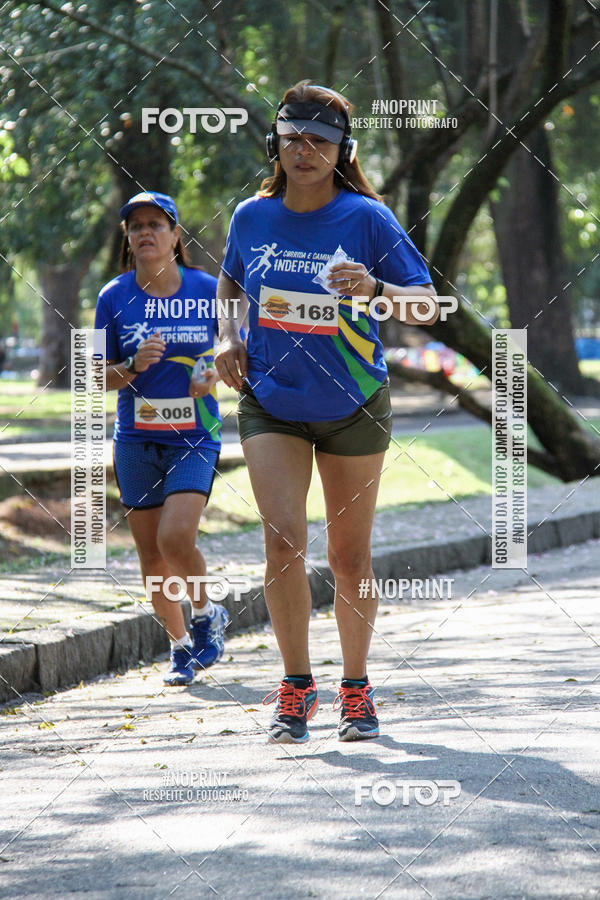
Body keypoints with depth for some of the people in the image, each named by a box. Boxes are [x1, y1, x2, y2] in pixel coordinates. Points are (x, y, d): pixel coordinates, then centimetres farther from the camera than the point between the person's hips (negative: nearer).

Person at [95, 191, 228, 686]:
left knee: (176, 538, -20)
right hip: (136, 440, 2)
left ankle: (207, 613, 9)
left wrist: (215, 374, -12)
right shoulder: (114, 297, 0)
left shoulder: (210, 291, -3)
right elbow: (102, 375, 4)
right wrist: (134, 365, -16)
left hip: (195, 437, -2)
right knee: (151, 554, 5)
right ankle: (181, 645, 25)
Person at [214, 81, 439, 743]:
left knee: (349, 557, 6)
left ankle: (356, 689, 23)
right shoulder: (251, 217, -1)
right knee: (283, 539, -15)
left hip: (353, 408, -1)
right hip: (271, 404, 1)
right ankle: (295, 686, -3)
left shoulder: (366, 218, -10)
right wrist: (228, 338, 2)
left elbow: (427, 308, -9)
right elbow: (230, 284, 20)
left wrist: (376, 290, -28)